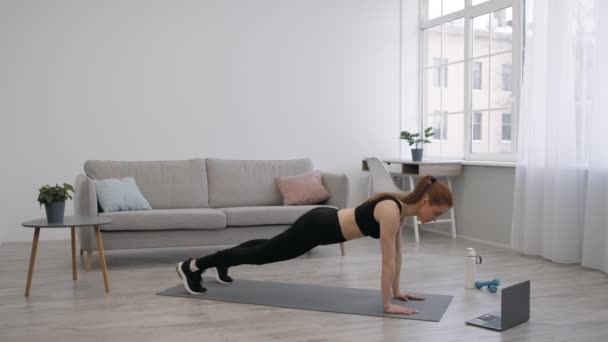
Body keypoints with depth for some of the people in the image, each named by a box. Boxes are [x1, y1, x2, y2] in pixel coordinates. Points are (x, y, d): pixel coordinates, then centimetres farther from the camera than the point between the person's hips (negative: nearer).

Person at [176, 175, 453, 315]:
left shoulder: (401, 207, 1)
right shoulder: (392, 211, -27)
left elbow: (396, 253, 10)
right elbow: (388, 261, -27)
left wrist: (397, 291, 13)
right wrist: (387, 305, -22)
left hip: (325, 222, 9)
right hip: (317, 227, -9)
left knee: (269, 249, 27)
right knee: (261, 254, 5)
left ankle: (221, 264, 50)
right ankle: (192, 267, 19)